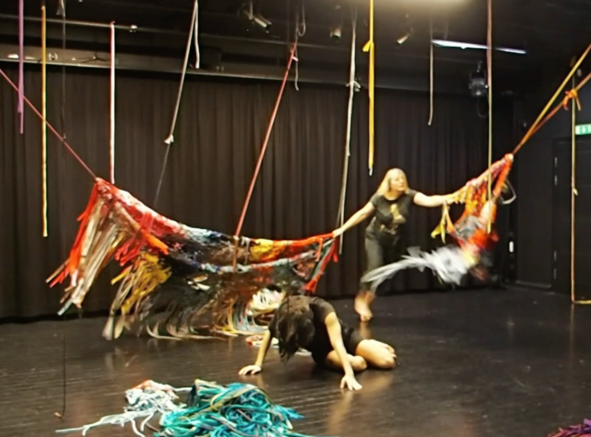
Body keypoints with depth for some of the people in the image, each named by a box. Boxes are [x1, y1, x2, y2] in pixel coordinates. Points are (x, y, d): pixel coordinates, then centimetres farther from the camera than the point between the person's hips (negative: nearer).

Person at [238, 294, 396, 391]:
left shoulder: (323, 310, -38)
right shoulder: (283, 315, -28)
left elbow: (337, 342, -44)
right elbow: (268, 334, -11)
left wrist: (349, 374, -53)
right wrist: (258, 364, -15)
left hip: (344, 337, -2)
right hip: (323, 351, 2)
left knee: (387, 361, -18)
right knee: (357, 364, -28)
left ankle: (372, 345, 17)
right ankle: (361, 357, 9)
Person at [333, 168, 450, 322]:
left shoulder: (409, 195, -17)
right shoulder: (379, 198, -17)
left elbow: (429, 201, -31)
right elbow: (362, 213, -8)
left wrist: (446, 199, -50)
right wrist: (342, 229, -7)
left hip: (395, 242, 3)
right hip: (375, 238, -2)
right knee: (374, 268, -21)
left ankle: (367, 300, 27)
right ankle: (361, 299, 1)